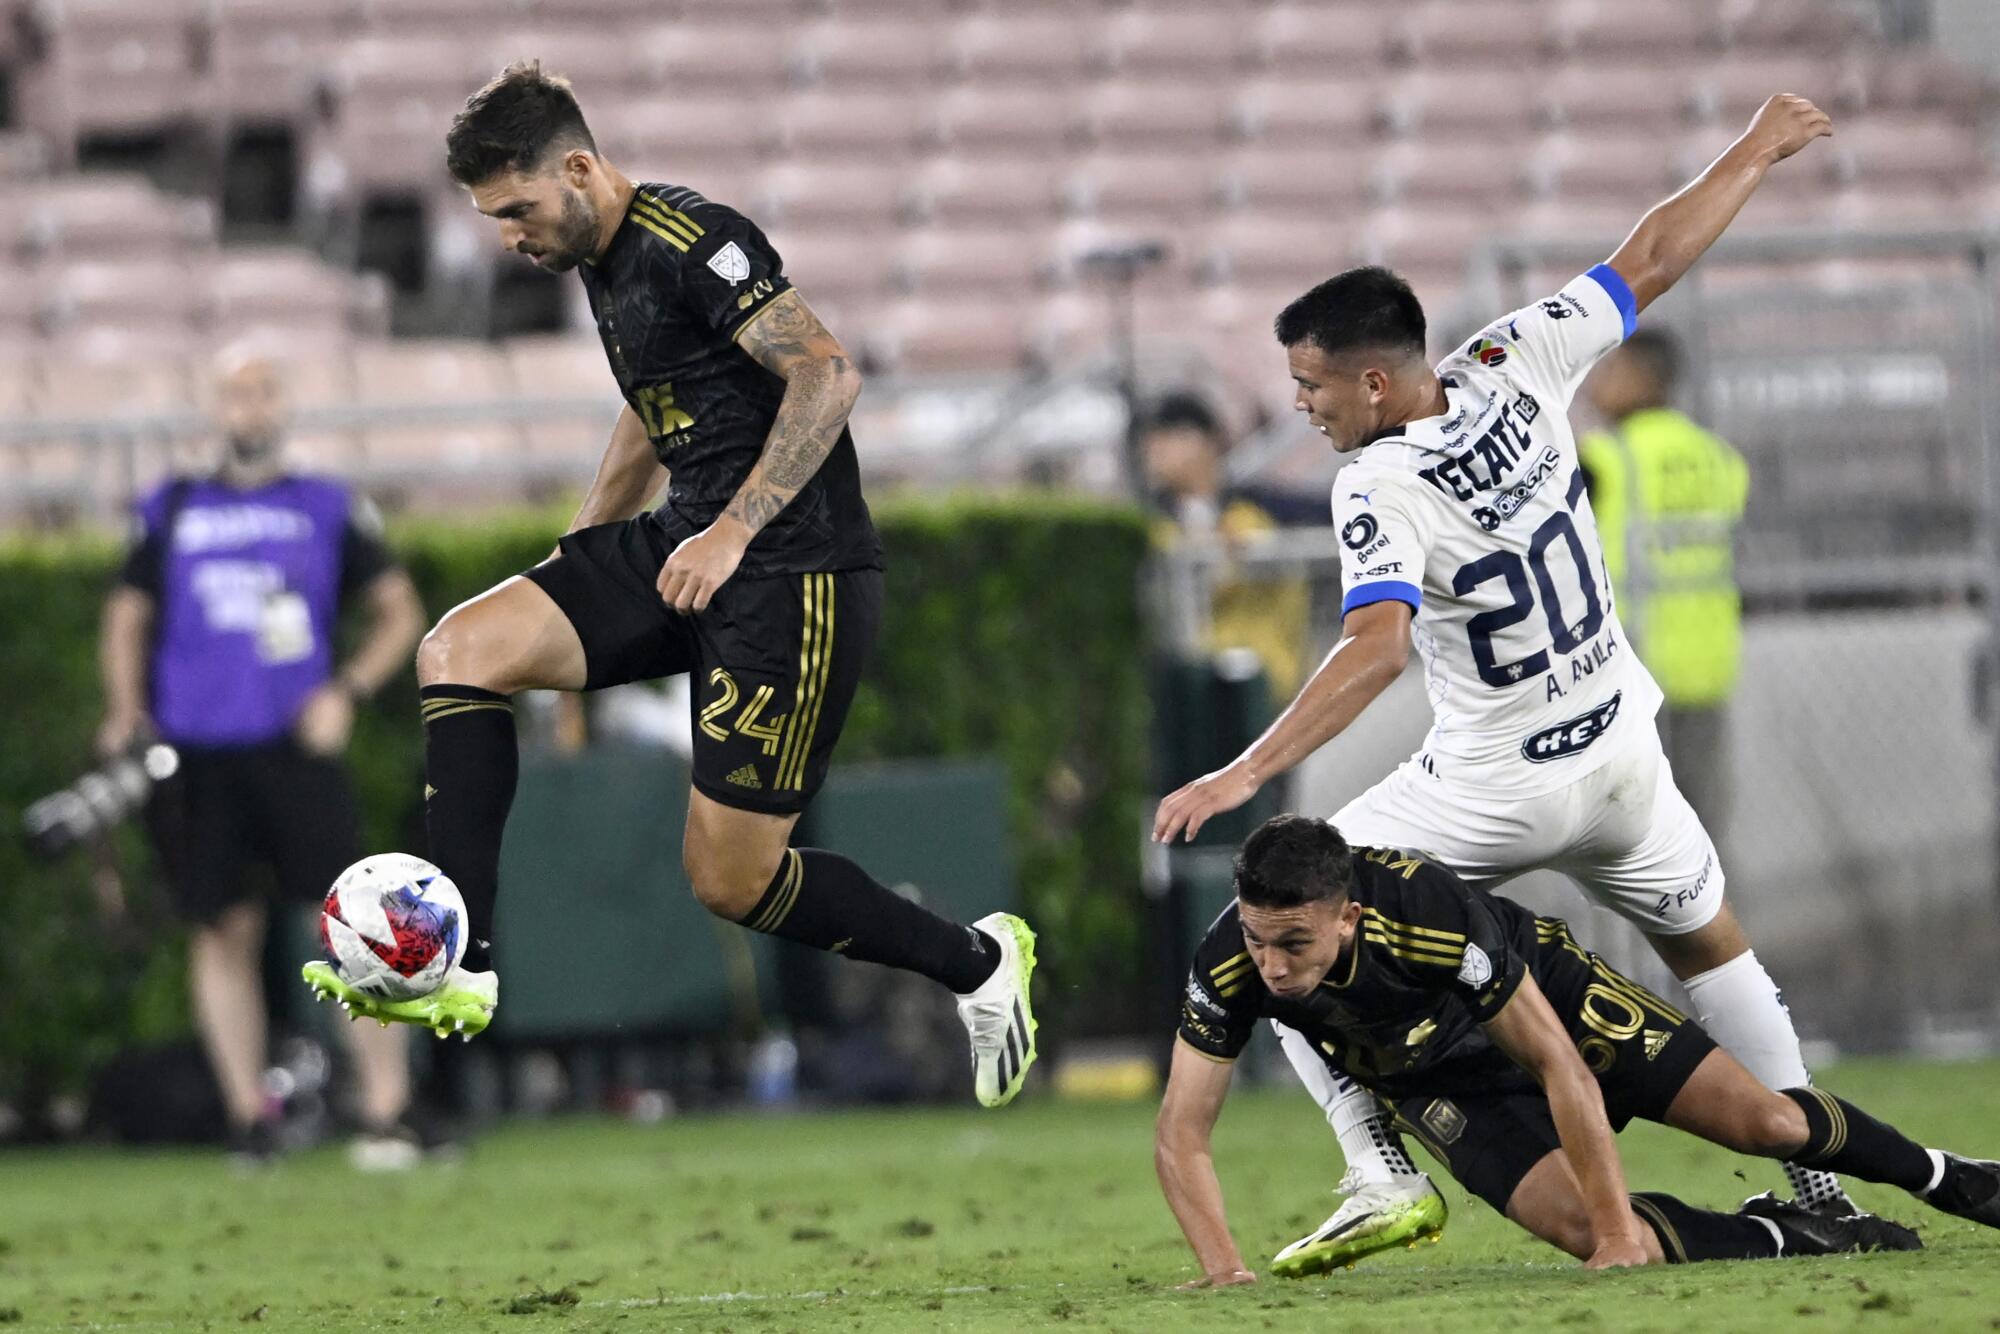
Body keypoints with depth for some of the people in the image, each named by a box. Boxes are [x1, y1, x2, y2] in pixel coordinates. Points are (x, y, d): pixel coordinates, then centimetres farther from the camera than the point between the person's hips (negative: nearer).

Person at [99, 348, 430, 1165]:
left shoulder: (328, 510, 10)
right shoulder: (173, 513, 14)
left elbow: (401, 613, 12)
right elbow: (127, 615, 21)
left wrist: (347, 690, -3)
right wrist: (125, 708, 5)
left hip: (294, 745, -2)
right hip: (194, 753, 2)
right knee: (222, 931, 0)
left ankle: (389, 1111, -12)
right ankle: (249, 1116, 6)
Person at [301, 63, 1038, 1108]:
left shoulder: (692, 242, -16)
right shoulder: (603, 262, 13)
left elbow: (828, 375, -22)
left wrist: (733, 532, -25)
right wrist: (576, 556, 25)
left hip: (794, 572, -9)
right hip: (683, 550, 9)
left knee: (731, 878, -5)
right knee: (459, 651, -8)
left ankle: (978, 962, 18)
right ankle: (459, 971, -12)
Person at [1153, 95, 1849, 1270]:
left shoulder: (1383, 492, -25)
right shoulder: (1515, 369, -10)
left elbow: (1379, 647, -39)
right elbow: (1652, 260, 0)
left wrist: (1250, 773, -45)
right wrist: (1757, 153, 13)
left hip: (1490, 795, -6)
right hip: (1619, 765, 6)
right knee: (1705, 939, 29)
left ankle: (1386, 1175, -5)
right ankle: (1819, 1178, 29)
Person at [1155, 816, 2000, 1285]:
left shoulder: (1435, 917, -43)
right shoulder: (1229, 965, -33)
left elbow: (1558, 1065, -34)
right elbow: (1181, 1133, -25)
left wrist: (1621, 1230, -32)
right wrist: (1225, 1273, -40)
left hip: (1545, 995, -3)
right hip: (1437, 1082, 3)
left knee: (1766, 1122, -3)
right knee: (1578, 1229, -20)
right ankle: (1777, 1238, 5)